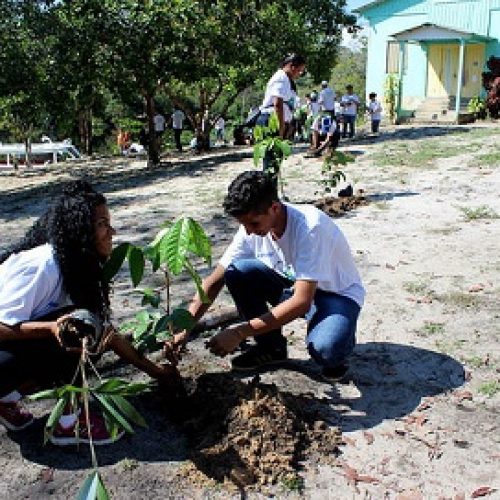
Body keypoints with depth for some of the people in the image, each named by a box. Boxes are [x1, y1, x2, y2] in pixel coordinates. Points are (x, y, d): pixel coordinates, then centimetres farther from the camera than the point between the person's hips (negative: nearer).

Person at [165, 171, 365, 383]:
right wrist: (184, 329, -22)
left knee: (325, 349, -37)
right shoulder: (252, 226, -15)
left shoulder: (310, 227, -33)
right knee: (237, 272, -19)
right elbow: (215, 280, -10)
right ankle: (270, 347, 0)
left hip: (337, 293, -5)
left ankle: (338, 341, 2)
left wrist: (239, 333, -36)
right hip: (294, 284, 6)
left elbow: (302, 302, -36)